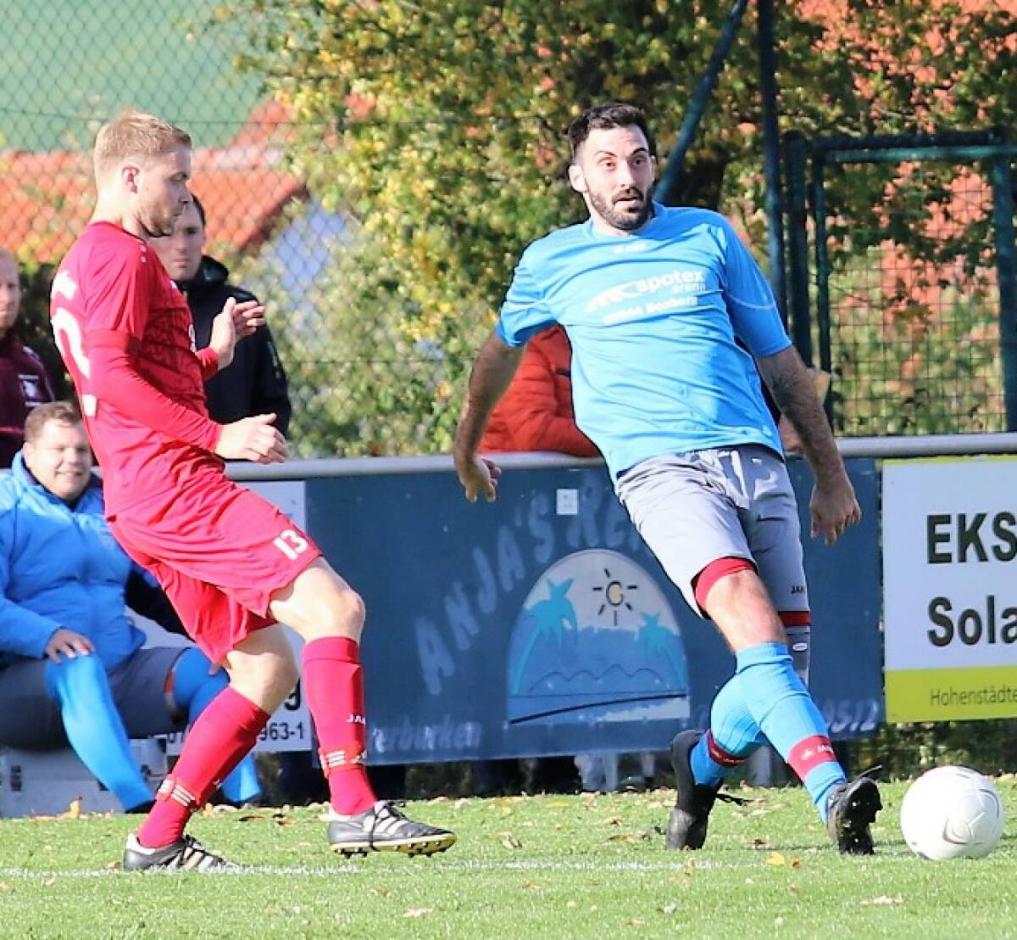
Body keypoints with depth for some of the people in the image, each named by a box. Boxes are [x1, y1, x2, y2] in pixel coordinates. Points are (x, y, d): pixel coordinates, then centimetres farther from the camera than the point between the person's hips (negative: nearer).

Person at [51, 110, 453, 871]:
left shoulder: (80, 266, 25)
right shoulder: (123, 255, -7)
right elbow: (113, 376, -19)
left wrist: (213, 356, 23)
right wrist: (218, 436, -20)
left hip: (140, 505, 11)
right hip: (173, 484, -11)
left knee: (269, 670, 11)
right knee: (333, 606, -18)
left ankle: (159, 839, 9)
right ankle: (354, 808, -27)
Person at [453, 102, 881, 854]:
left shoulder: (708, 237, 15)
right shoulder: (552, 264, 12)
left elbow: (779, 359, 20)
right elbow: (504, 348, 33)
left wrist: (832, 474, 19)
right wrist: (467, 445, 45)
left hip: (756, 458, 3)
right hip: (658, 469, -3)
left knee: (780, 662, -2)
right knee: (751, 619, -27)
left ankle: (703, 761, 29)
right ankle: (834, 793, -41)